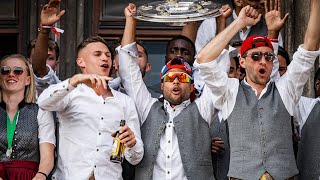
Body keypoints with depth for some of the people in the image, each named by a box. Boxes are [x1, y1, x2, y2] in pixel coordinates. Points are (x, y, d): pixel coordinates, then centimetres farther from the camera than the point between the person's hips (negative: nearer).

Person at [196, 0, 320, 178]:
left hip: (285, 175, 2)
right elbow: (204, 59, -7)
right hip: (241, 175, -1)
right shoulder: (231, 92, 6)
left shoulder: (284, 90, 10)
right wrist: (239, 22, -5)